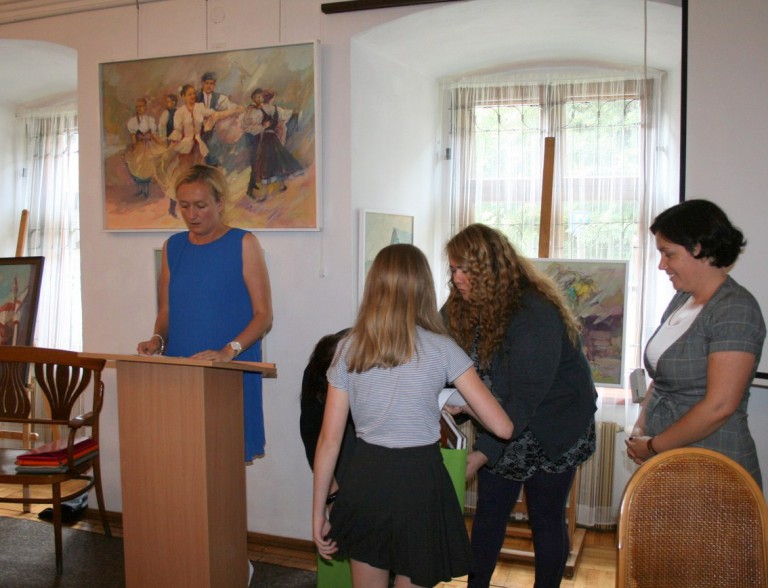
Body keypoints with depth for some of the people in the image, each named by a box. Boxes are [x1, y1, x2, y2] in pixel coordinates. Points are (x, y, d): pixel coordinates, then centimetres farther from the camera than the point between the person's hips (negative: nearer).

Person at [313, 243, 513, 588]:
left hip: (365, 481, 3)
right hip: (420, 482, -2)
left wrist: (318, 514, 8)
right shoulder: (440, 349, -7)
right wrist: (464, 407, 13)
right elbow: (502, 427, -9)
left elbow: (329, 440, -1)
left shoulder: (349, 349, -1)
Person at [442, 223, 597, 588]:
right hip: (499, 431, 6)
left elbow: (525, 398, -32)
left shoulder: (535, 315, -30)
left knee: (546, 520, 9)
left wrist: (482, 453, -35)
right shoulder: (461, 306, -8)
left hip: (551, 434, -6)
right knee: (488, 512, 12)